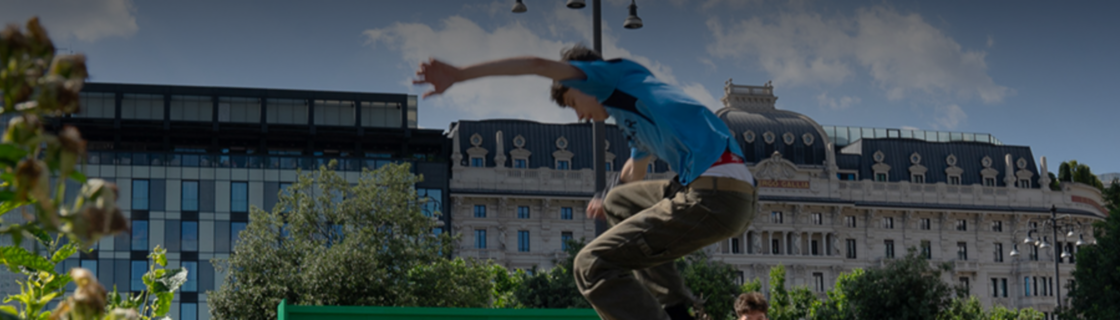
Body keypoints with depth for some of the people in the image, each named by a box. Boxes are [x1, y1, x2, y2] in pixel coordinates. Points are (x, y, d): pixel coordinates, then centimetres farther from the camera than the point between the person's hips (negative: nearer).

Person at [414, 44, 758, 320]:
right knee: (619, 201, 32)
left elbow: (538, 65, -2)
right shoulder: (634, 116, 32)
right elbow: (633, 174, 52)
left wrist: (458, 74, -1)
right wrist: (606, 196, 71)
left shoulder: (619, 74, 8)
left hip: (714, 195, -10)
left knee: (592, 265, -7)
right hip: (738, 197, 10)